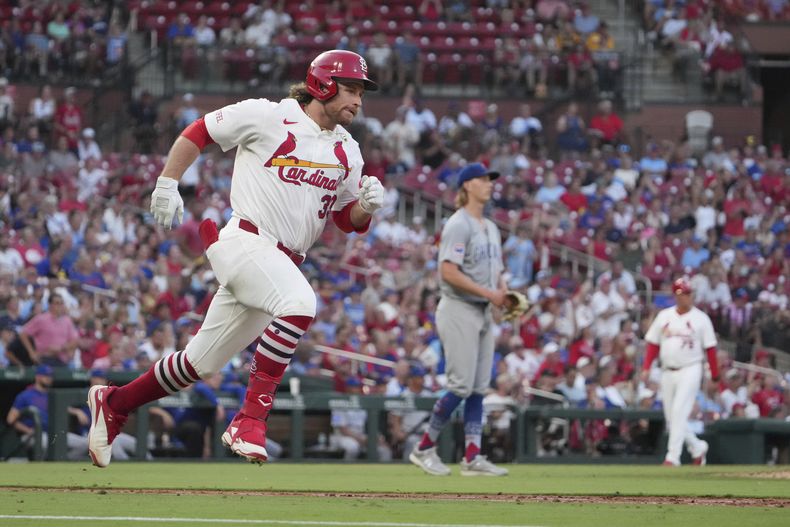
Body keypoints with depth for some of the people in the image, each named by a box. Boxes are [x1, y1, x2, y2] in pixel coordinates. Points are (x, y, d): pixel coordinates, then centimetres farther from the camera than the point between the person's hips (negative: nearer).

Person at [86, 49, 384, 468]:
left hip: (283, 264, 7)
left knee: (200, 363, 10)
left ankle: (113, 403, 30)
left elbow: (350, 222, 17)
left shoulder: (347, 152, 14)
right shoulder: (267, 116, -4)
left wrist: (367, 205, -5)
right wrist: (167, 183, -3)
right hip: (244, 241, -7)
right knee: (299, 303, -35)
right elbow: (197, 133, 5)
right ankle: (252, 417, -33)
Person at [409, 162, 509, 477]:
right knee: (461, 386, -11)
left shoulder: (490, 228, 17)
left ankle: (472, 457, 3)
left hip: (483, 312, 9)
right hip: (458, 310, -9)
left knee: (480, 388, 4)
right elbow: (448, 272, -20)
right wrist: (488, 293, -20)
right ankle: (425, 448, 0)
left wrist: (504, 293, 3)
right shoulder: (458, 225, -11)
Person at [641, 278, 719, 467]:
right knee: (671, 417, 8)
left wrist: (715, 374, -3)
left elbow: (710, 348, -1)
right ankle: (697, 447, 26)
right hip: (667, 372, 5)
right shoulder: (664, 316, 8)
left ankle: (672, 457, -16)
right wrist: (646, 368, 0)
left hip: (690, 371, -5)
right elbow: (653, 344, 10)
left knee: (679, 413, -15)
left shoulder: (700, 318, -1)